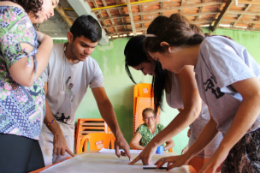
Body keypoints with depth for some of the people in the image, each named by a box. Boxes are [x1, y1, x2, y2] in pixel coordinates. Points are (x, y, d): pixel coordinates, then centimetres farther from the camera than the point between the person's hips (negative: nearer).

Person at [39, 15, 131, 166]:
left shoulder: (92, 67, -6)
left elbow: (103, 102, -12)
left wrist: (118, 134, -26)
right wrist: (57, 132, -28)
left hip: (67, 126, 4)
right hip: (43, 123, -4)